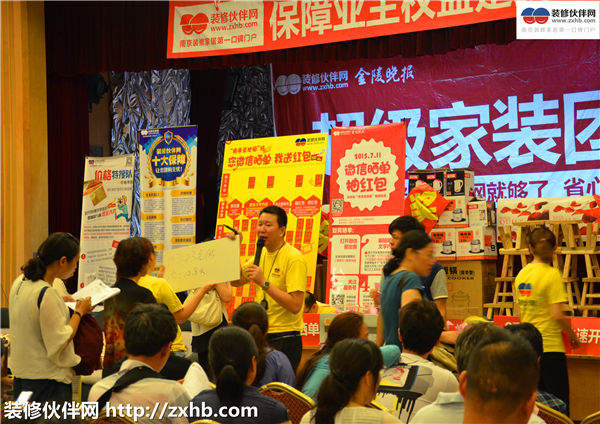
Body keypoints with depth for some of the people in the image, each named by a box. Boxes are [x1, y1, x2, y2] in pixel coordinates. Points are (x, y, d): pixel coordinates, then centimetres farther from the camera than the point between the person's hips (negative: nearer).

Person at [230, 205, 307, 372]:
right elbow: (236, 281, 15)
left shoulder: (294, 258, -15)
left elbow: (295, 306, -22)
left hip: (285, 340, -7)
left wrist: (264, 282, -25)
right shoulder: (263, 254, 10)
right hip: (263, 336, 8)